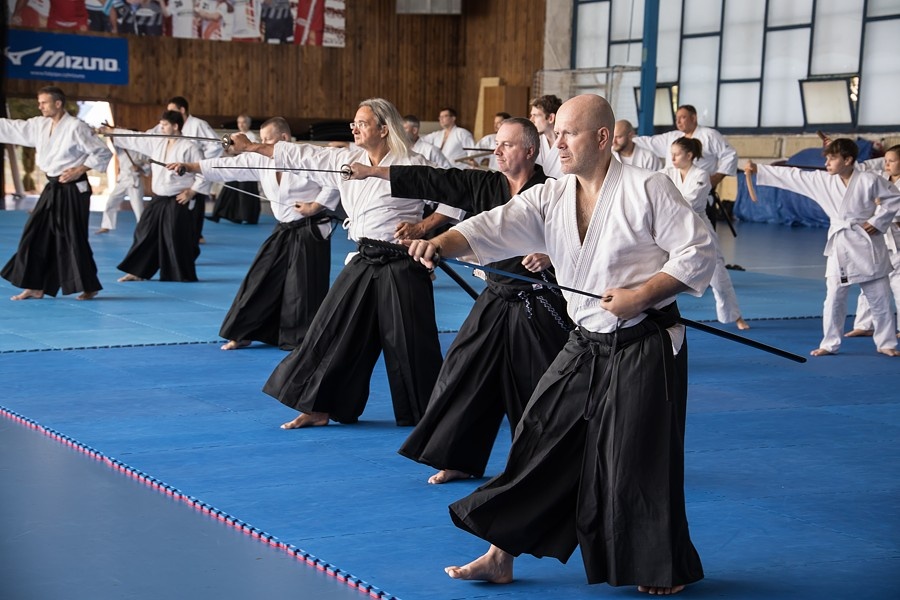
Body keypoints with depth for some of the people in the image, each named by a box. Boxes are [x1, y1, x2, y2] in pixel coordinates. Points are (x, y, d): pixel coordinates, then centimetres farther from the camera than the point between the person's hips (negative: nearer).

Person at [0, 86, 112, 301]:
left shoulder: (76, 127, -14)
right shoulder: (38, 126, 8)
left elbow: (103, 153, -11)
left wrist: (79, 170, -17)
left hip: (73, 191, -8)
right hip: (52, 189, 8)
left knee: (74, 239, -5)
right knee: (37, 235, 6)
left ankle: (89, 287, 8)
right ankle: (35, 287, 13)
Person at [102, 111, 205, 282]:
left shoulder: (189, 147, -11)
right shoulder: (156, 143, 8)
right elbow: (133, 139, 11)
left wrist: (192, 192, -11)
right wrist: (110, 131, 7)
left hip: (177, 202, -7)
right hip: (158, 200, 7)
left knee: (177, 239, -4)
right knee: (145, 234, 8)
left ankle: (183, 275, 10)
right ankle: (138, 272, 17)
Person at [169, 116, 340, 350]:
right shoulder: (260, 160, 2)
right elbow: (228, 166, -2)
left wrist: (316, 206, -16)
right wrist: (189, 166, -10)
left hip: (310, 232, -6)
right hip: (283, 231, 7)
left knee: (304, 288, -5)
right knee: (260, 279, 7)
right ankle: (242, 334, 16)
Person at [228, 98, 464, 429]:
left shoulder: (412, 165, -9)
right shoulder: (345, 160, 7)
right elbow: (298, 155, 11)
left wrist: (423, 226, -15)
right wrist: (251, 146, 11)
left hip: (402, 265, -5)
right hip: (363, 262, 5)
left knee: (410, 344, 0)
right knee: (333, 332, 4)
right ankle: (320, 408, 15)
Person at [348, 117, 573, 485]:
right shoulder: (484, 186, 3)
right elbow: (432, 181, 0)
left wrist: (551, 255, -23)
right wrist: (373, 171, -4)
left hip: (538, 307, -5)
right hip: (495, 303, 5)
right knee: (464, 374, 5)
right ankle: (459, 460, 17)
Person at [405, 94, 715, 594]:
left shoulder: (647, 188, -11)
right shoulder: (549, 199, 4)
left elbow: (698, 253, -11)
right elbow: (492, 229, -9)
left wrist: (641, 295, -19)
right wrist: (439, 243, -27)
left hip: (645, 350, -5)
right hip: (585, 348, 5)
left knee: (640, 463, -1)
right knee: (539, 445, 5)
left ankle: (666, 568, 20)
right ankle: (501, 557, 15)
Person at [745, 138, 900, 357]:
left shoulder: (868, 180, -10)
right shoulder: (823, 181, 1)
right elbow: (792, 176, 0)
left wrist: (877, 221, -10)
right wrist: (758, 170, -4)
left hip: (866, 245, -3)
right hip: (839, 247, 3)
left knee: (880, 300, 5)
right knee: (834, 299, 5)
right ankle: (830, 344, 16)